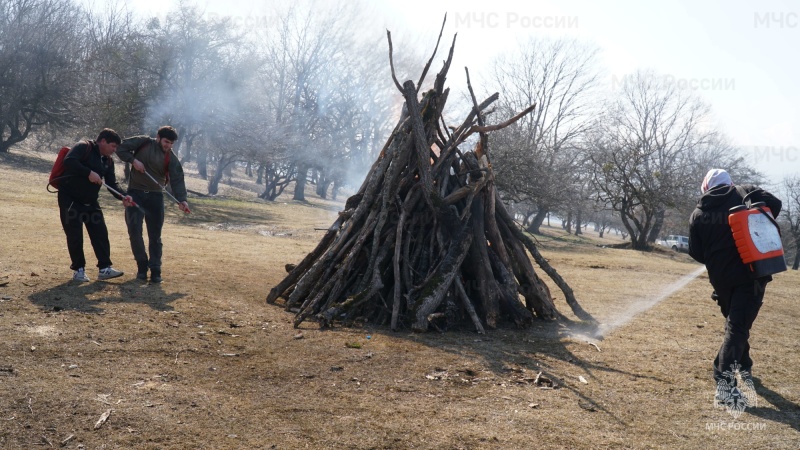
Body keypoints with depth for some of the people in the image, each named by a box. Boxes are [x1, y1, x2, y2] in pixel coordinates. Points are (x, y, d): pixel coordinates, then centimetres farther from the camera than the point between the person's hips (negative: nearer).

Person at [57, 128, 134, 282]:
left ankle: (105, 268, 3)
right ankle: (78, 269, 11)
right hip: (70, 200, -7)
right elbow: (69, 161, -29)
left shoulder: (108, 161, 10)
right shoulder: (83, 147, -12)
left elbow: (112, 183, 4)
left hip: (90, 202, 7)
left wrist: (122, 197, -13)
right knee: (75, 236, -1)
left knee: (101, 234, 0)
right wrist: (89, 173, -32)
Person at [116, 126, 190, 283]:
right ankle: (142, 265, 11)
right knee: (134, 231, -5)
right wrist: (133, 160, -15)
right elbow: (121, 148, 1)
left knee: (155, 235, 0)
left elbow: (177, 180, -15)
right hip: (135, 193, 0)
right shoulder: (143, 143, -2)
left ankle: (155, 270, 6)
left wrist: (181, 199, -30)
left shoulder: (171, 160, -3)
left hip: (155, 196, 1)